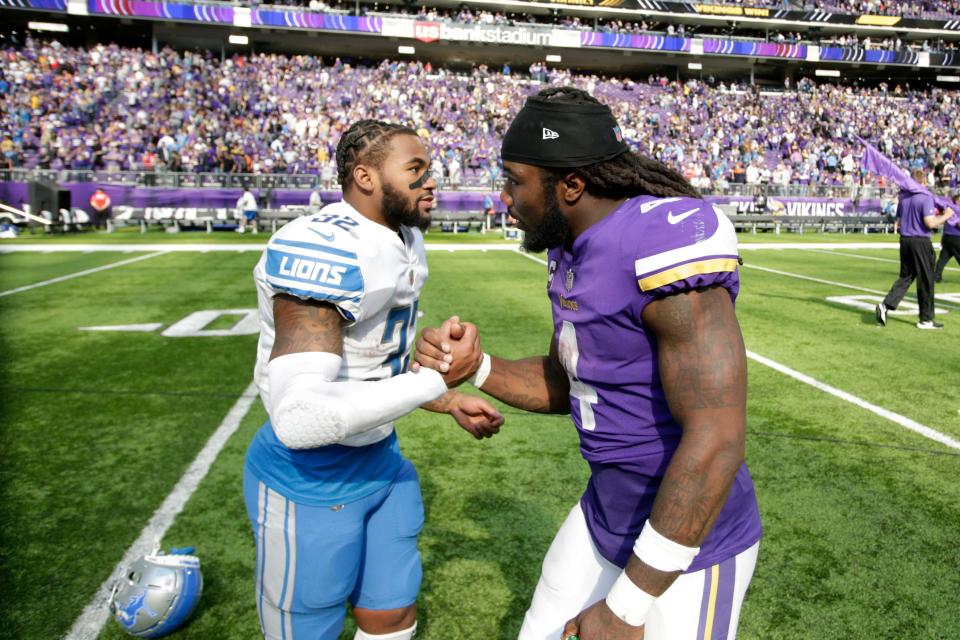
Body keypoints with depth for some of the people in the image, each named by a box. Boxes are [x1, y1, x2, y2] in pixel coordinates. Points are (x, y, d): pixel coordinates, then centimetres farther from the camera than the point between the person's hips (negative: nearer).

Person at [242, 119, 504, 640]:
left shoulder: (405, 241, 3)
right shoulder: (322, 251, -28)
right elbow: (301, 416, -37)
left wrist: (450, 403, 12)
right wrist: (434, 380, -31)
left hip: (381, 460, 8)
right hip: (310, 479, -8)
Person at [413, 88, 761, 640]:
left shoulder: (667, 242, -27)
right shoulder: (571, 251, 2)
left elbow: (716, 442, -29)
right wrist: (475, 368, -7)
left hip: (687, 541, -8)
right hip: (604, 512, 8)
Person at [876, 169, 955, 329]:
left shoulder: (903, 197, 9)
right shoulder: (926, 197, -12)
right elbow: (930, 223, -18)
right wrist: (945, 215, -3)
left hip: (904, 239, 6)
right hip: (921, 241, -6)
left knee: (905, 277, 13)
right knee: (926, 280, 4)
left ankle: (886, 304, -5)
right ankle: (926, 319, 11)